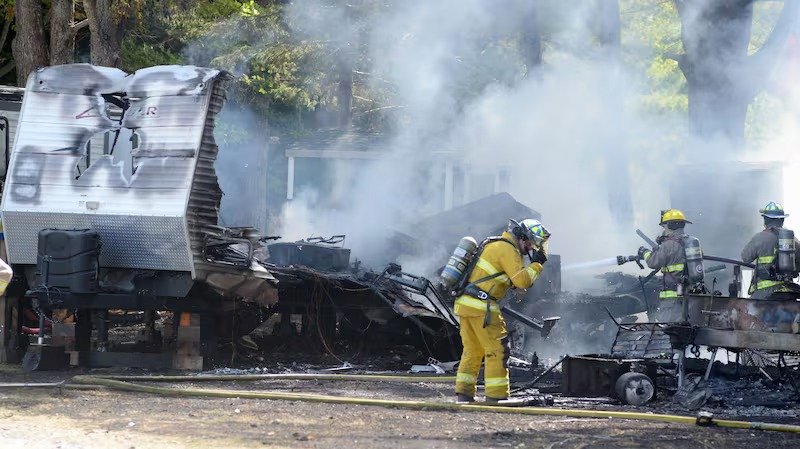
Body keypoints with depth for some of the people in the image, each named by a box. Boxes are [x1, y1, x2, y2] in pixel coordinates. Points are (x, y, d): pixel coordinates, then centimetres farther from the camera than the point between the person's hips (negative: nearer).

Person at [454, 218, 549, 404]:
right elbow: (522, 280, -17)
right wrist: (537, 264, -5)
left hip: (464, 303, 9)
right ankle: (496, 396, -4)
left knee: (472, 350, 15)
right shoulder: (508, 250, -10)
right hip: (481, 306, -9)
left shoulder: (494, 244, 21)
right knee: (497, 350, -3)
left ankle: (464, 393, 15)